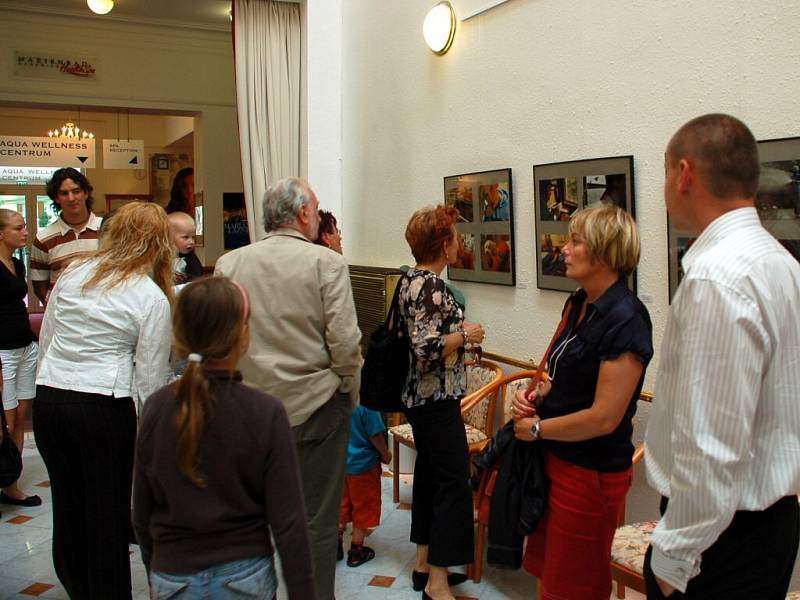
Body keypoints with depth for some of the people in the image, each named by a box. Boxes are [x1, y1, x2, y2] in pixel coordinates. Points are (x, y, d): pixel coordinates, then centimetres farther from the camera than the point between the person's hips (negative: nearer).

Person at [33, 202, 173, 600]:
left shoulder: (74, 273, 6)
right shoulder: (153, 298, -7)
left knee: (68, 506, 17)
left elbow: (46, 339, 12)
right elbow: (150, 376, -5)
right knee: (108, 513, 8)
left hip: (48, 399, 5)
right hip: (105, 407, -5)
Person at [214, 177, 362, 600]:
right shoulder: (326, 262, -10)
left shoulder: (229, 264, 1)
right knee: (317, 521, 8)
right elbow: (345, 343, -14)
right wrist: (350, 397, 2)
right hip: (315, 408, -4)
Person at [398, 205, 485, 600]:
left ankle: (424, 563, 28)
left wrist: (457, 343, 19)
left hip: (419, 397, 10)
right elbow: (426, 349, -26)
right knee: (454, 481, -4)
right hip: (438, 399, -10)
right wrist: (465, 335, -13)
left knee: (429, 474, 17)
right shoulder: (431, 285, -20)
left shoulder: (410, 279, 9)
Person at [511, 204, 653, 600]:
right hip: (557, 459, 8)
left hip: (592, 472, -8)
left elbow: (604, 417, -25)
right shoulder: (578, 303, 4)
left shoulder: (625, 320, -22)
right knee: (546, 567, 22)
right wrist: (536, 394, -2)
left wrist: (537, 428, -13)